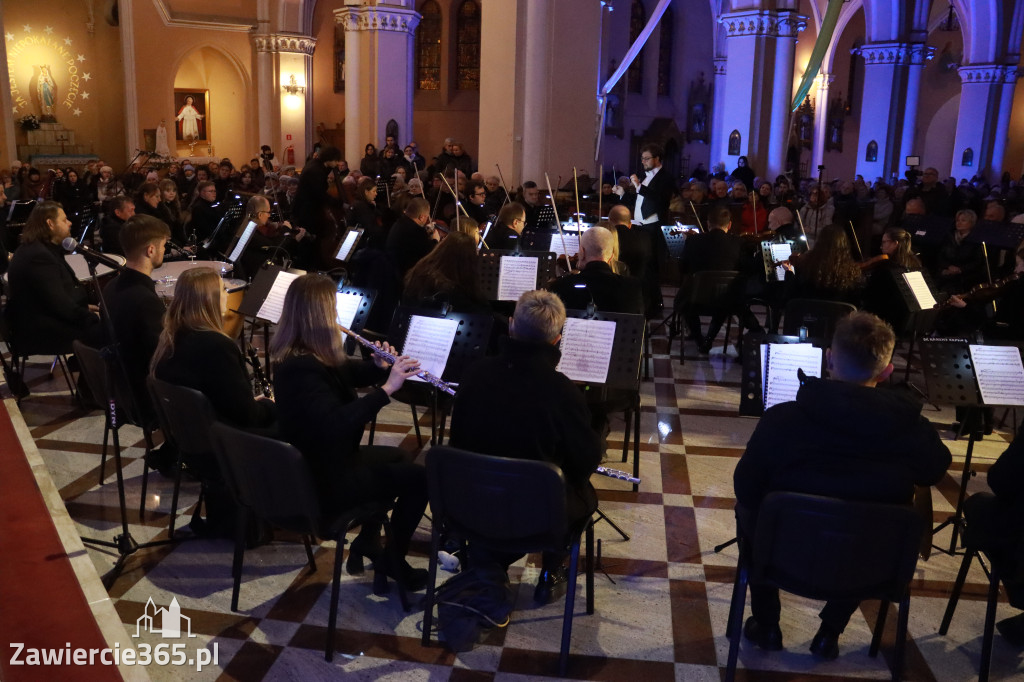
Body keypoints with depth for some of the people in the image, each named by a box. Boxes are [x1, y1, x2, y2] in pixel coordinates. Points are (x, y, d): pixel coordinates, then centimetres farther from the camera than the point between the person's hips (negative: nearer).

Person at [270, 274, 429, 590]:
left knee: (399, 458, 26)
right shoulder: (302, 368, -29)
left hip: (314, 464, 10)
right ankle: (394, 561, 17)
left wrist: (379, 366, -6)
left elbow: (349, 372, 14)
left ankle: (367, 541, 31)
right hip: (325, 481, -10)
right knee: (419, 477, -2)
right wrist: (386, 388, -37)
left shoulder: (295, 355, 1)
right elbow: (336, 423, -42)